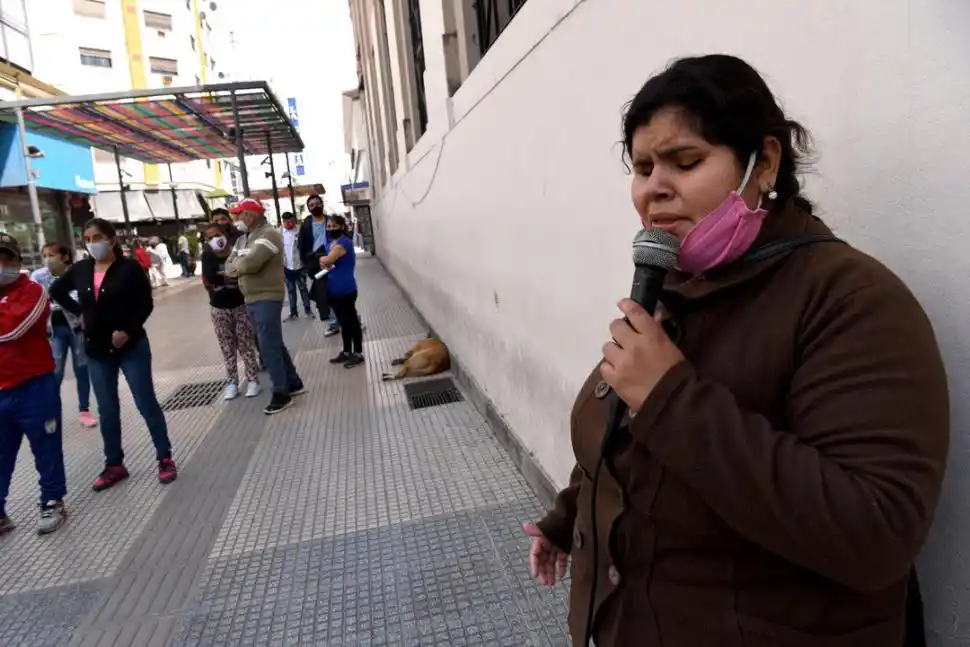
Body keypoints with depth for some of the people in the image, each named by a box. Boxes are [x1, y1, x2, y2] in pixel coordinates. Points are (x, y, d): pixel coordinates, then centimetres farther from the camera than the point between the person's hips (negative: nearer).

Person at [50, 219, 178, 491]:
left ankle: (165, 458, 11)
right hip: (97, 350, 5)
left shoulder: (129, 268, -10)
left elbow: (146, 304, -11)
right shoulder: (80, 270, 3)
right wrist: (78, 312, 7)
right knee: (107, 410, 11)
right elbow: (56, 291, 21)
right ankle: (114, 465, 23)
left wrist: (128, 330, -22)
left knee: (146, 403, 1)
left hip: (132, 347, -4)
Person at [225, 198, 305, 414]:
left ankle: (281, 394, 1)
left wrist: (236, 265, -3)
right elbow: (229, 266, 10)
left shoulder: (268, 234, -13)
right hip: (251, 299, 9)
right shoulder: (243, 238, 16)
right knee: (274, 343, 15)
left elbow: (251, 262, -25)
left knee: (269, 345, -8)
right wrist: (241, 266, -11)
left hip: (267, 298, -9)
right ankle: (294, 382, 27)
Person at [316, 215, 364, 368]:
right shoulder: (331, 242, 14)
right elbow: (327, 262, 16)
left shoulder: (343, 243, -17)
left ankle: (358, 354, 7)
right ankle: (346, 352, 26)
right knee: (343, 322, 16)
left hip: (346, 290, -10)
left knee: (352, 321, -1)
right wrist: (326, 263, -7)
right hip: (334, 290, 10)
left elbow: (326, 260, -26)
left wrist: (322, 259, -3)